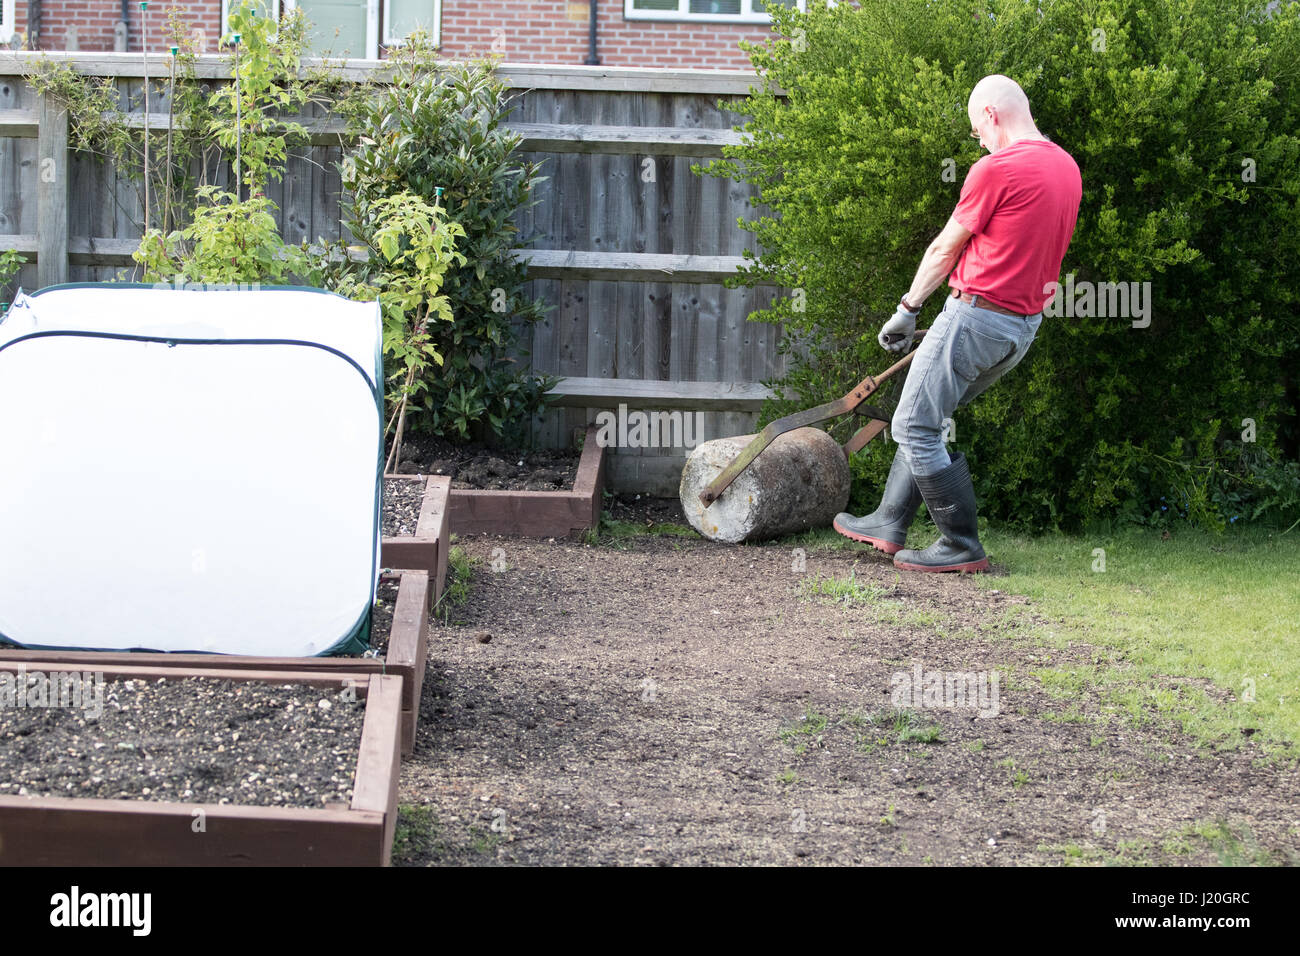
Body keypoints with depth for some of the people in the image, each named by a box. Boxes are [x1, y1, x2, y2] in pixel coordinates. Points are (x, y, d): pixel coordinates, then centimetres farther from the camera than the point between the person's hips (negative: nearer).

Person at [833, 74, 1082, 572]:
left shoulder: (996, 168, -15)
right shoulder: (1066, 167, 11)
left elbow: (945, 249, -5)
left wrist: (907, 309, 8)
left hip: (977, 314, -9)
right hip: (1025, 323, 9)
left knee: (915, 428, -2)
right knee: (928, 418, 20)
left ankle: (962, 545, 1)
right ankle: (889, 523, 23)